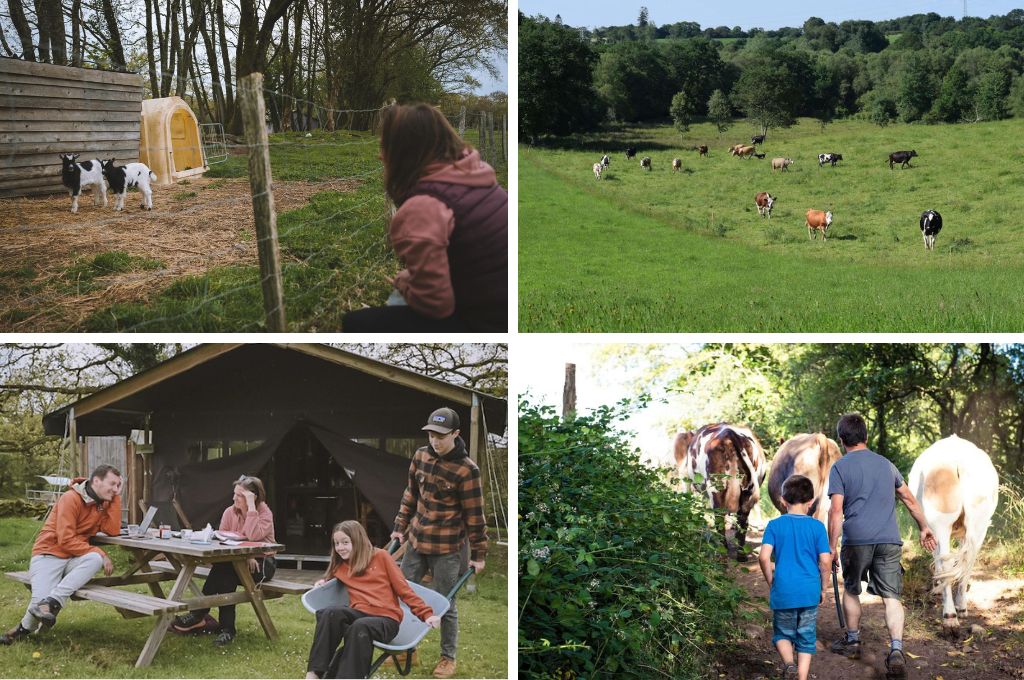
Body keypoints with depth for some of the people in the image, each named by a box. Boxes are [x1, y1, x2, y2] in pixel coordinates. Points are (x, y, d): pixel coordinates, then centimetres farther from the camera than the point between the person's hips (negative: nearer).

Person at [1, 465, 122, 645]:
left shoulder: (103, 503, 8)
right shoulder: (71, 499, -14)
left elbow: (113, 531, -7)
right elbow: (66, 540, -20)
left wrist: (116, 497, -8)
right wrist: (99, 552, -22)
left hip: (75, 558, 5)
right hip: (48, 555, -5)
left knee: (95, 559, -31)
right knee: (40, 601, -29)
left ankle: (51, 603, -31)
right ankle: (26, 627, 7)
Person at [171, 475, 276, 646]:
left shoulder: (264, 513, -9)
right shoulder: (230, 512, 3)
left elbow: (253, 536, -28)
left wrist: (251, 506, -26)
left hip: (262, 563, -4)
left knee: (224, 568, -29)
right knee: (224, 573, -31)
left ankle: (198, 615, -21)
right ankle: (227, 628, -27)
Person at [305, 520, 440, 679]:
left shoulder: (381, 556, 9)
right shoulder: (340, 567, 20)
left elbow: (403, 588, 7)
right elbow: (329, 581, 42)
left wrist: (426, 614, 0)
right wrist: (323, 583, 17)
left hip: (386, 618, -3)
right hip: (359, 615, 3)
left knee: (359, 627, -37)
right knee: (330, 613, -29)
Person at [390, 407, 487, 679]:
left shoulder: (466, 470, -18)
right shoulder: (420, 456, -1)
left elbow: (474, 516, -12)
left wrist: (478, 554, -8)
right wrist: (400, 527, 13)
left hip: (448, 548, -6)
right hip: (417, 540, 6)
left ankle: (448, 657, 24)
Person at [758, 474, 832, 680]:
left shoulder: (775, 525, -2)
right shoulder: (817, 526, -2)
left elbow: (764, 557, -11)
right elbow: (825, 561, -5)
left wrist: (771, 582, 4)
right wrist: (824, 588, 8)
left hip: (783, 592, 0)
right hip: (809, 593, 0)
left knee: (782, 634, 16)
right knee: (806, 639, 12)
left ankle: (789, 663, -11)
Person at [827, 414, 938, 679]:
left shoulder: (840, 467, 0)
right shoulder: (885, 464, 15)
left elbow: (836, 511, -8)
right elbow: (910, 499, 22)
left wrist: (832, 547, -5)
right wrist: (924, 528, 33)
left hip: (856, 540, -2)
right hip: (889, 540, 3)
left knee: (851, 590, 20)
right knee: (891, 597, 0)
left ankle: (853, 642, 32)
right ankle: (896, 650, -17)